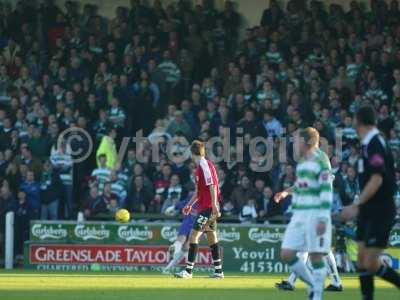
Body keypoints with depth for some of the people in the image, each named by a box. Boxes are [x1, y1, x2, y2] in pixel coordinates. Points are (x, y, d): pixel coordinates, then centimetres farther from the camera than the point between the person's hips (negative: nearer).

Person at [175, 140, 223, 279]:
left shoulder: (204, 165, -14)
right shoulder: (201, 166, 16)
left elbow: (212, 186, -21)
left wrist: (214, 205, -26)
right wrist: (190, 204, 27)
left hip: (207, 207, -10)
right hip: (207, 207, 10)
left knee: (194, 235, -11)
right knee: (211, 236, 13)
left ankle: (188, 270, -13)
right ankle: (218, 271, 16)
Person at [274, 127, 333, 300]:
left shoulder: (320, 160, -8)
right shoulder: (302, 161, 16)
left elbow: (326, 190, -13)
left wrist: (322, 219, -19)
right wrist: (287, 192, 23)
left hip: (315, 213, -8)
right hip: (299, 214, 8)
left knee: (316, 256, -6)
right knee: (286, 255, 2)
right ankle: (313, 284, 17)